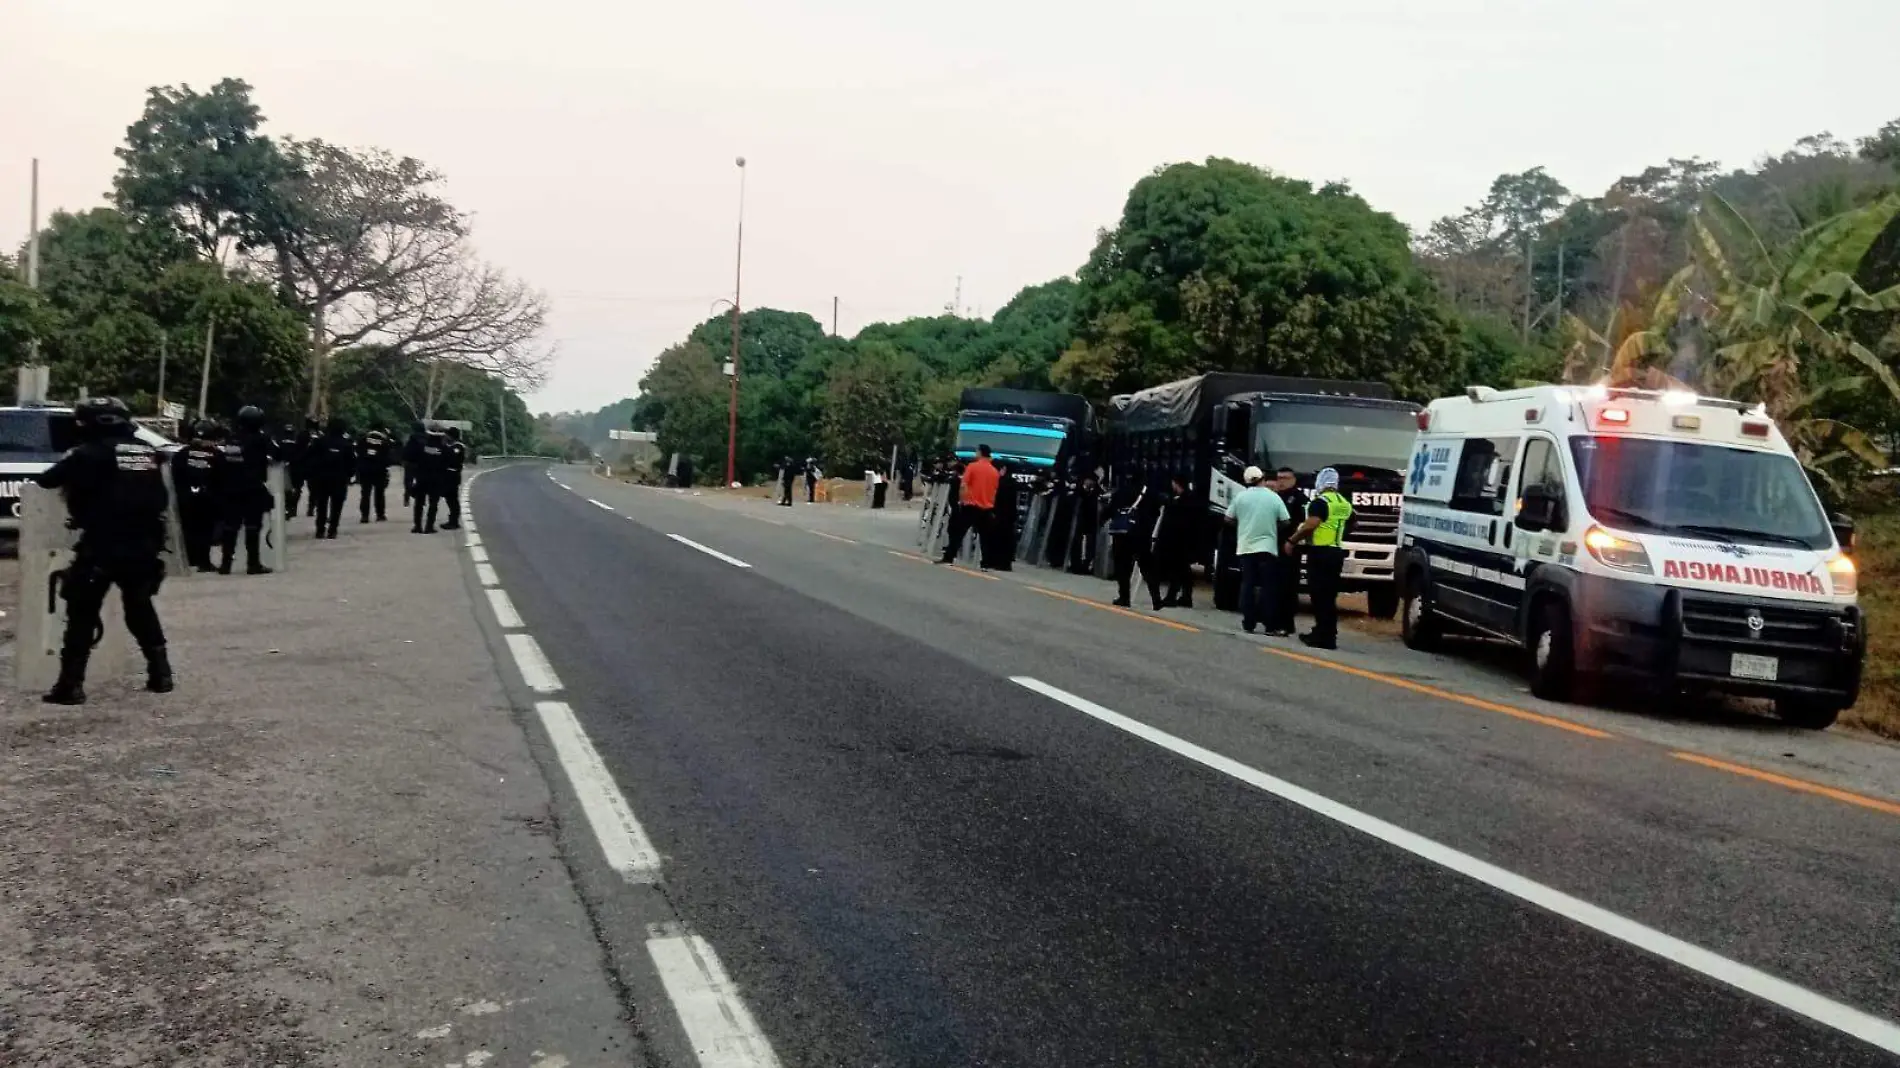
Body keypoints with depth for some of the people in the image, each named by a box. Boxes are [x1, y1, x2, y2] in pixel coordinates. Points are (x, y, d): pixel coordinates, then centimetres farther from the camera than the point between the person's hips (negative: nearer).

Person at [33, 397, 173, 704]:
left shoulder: (91, 453, -7)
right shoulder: (148, 453, 9)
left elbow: (48, 479, -1)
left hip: (102, 546, -5)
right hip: (144, 546, 5)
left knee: (82, 612, 3)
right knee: (140, 607, 21)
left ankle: (71, 684, -1)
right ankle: (160, 673, 20)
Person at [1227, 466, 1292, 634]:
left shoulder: (1240, 496, 0)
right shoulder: (1274, 497, -3)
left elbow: (1228, 519, 6)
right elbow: (1284, 522, -1)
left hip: (1245, 547, 2)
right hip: (1267, 547, -2)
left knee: (1247, 585, 5)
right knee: (1268, 587, 1)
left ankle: (1248, 623, 3)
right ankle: (1271, 626, -1)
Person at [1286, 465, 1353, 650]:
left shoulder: (1321, 501, -12)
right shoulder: (1345, 504, 15)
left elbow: (1310, 525, -21)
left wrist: (1292, 541, -12)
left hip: (1320, 552, -8)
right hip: (1336, 552, 8)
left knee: (1319, 596, -7)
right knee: (1329, 597, 12)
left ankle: (1324, 637, -11)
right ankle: (1325, 634, 16)